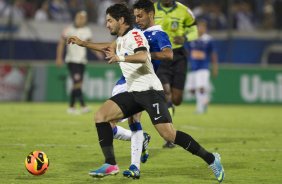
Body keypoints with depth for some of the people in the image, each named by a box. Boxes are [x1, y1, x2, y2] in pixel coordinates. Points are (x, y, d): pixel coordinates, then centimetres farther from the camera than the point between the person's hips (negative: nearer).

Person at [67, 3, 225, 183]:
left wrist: (120, 58, -42)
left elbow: (143, 56, -29)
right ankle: (111, 165, -6)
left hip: (150, 90, -9)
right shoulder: (121, 39, 19)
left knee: (168, 134, -19)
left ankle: (211, 159, -8)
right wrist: (83, 43, 41)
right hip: (133, 92, 9)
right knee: (100, 116, -6)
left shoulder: (134, 34, -10)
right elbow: (110, 47, 43)